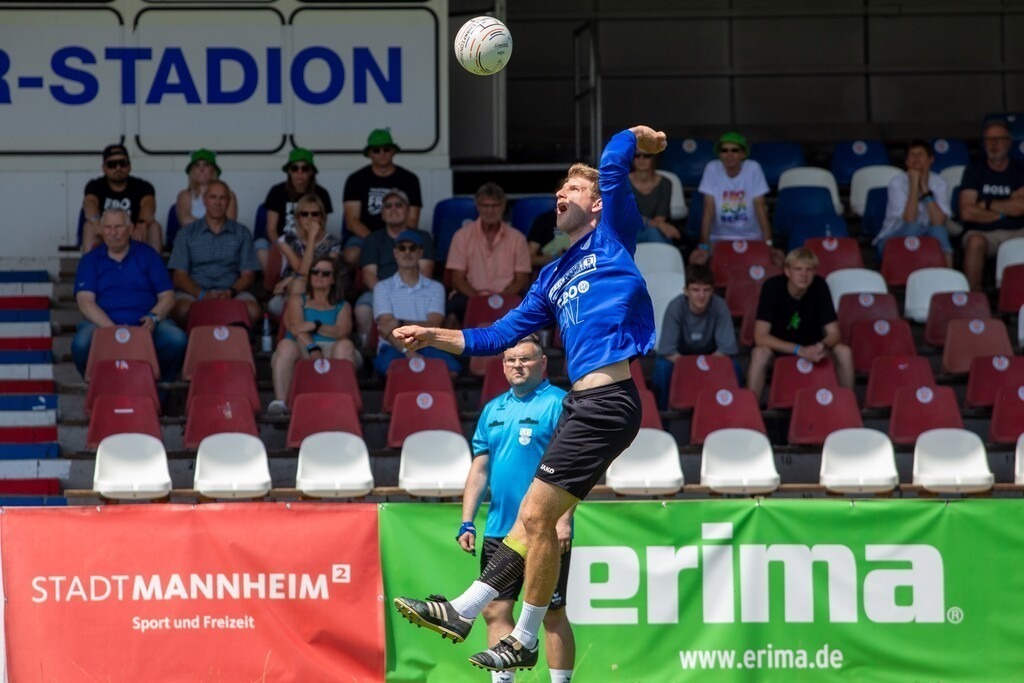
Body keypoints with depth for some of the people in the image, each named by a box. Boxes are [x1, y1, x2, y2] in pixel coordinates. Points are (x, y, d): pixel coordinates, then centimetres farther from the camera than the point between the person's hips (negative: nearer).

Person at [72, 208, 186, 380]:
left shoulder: (147, 255, 13)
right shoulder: (90, 261, 11)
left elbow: (167, 296, 9)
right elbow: (85, 301, -2)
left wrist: (154, 317, -13)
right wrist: (111, 329, -19)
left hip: (144, 324, 1)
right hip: (103, 323, -1)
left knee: (176, 339, -31)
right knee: (81, 344, -35)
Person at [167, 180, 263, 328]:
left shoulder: (242, 233, 14)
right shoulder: (187, 233, 12)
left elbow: (248, 274, 8)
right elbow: (180, 276, 4)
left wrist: (231, 292, -13)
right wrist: (202, 294, -15)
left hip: (230, 292, 1)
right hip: (194, 292, -1)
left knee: (253, 311, -33)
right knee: (182, 309, -37)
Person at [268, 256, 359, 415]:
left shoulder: (342, 307, 25)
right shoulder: (297, 300, 23)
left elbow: (342, 332, 4)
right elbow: (296, 328, 2)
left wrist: (315, 326, -10)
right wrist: (313, 349, -17)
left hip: (331, 351, 1)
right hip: (302, 350, -1)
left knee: (345, 345, -32)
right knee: (286, 345, -34)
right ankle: (280, 401, -48)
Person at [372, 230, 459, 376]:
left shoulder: (435, 288, 16)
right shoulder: (383, 287, 11)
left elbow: (433, 326, 3)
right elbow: (386, 328, -3)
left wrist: (401, 324, -11)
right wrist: (407, 352, -21)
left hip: (426, 346, 1)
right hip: (395, 347, -1)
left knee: (452, 368, -34)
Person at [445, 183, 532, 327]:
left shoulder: (517, 238, 9)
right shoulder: (462, 235, 6)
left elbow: (522, 280, 6)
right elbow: (458, 279, 3)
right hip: (470, 296, -1)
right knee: (456, 307, -36)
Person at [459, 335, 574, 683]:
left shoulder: (558, 403, -6)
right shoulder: (492, 410, 14)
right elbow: (480, 469, 16)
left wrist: (564, 520, -21)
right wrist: (467, 522, 9)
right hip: (499, 532, 6)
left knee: (552, 614, 0)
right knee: (496, 610, 4)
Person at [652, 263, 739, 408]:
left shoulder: (720, 306, -24)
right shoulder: (675, 307, -26)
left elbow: (727, 348, -23)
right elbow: (667, 351, -26)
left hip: (711, 357, 1)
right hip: (680, 358, -1)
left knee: (732, 366, -29)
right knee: (663, 366, -32)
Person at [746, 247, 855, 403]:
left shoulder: (819, 286, -16)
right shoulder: (772, 286, -24)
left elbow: (833, 333, -14)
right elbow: (760, 337, -28)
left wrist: (822, 347, -39)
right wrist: (800, 350, -39)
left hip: (811, 346, 3)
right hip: (777, 347, -3)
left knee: (844, 352, -23)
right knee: (760, 353, -36)